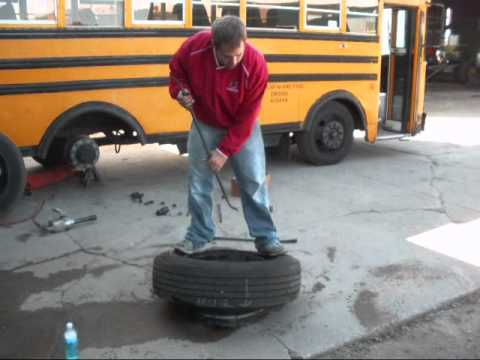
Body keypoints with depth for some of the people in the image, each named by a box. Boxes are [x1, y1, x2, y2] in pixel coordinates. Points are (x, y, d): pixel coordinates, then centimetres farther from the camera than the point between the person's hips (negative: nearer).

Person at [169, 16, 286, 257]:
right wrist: (180, 91, -20)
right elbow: (176, 69, 2)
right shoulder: (194, 47, -23)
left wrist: (225, 151, -22)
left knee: (254, 181, -2)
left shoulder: (256, 65, -28)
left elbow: (247, 118, -22)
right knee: (198, 183, 4)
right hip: (205, 125, 2)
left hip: (243, 128, -2)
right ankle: (199, 237, 19)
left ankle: (266, 238, 10)